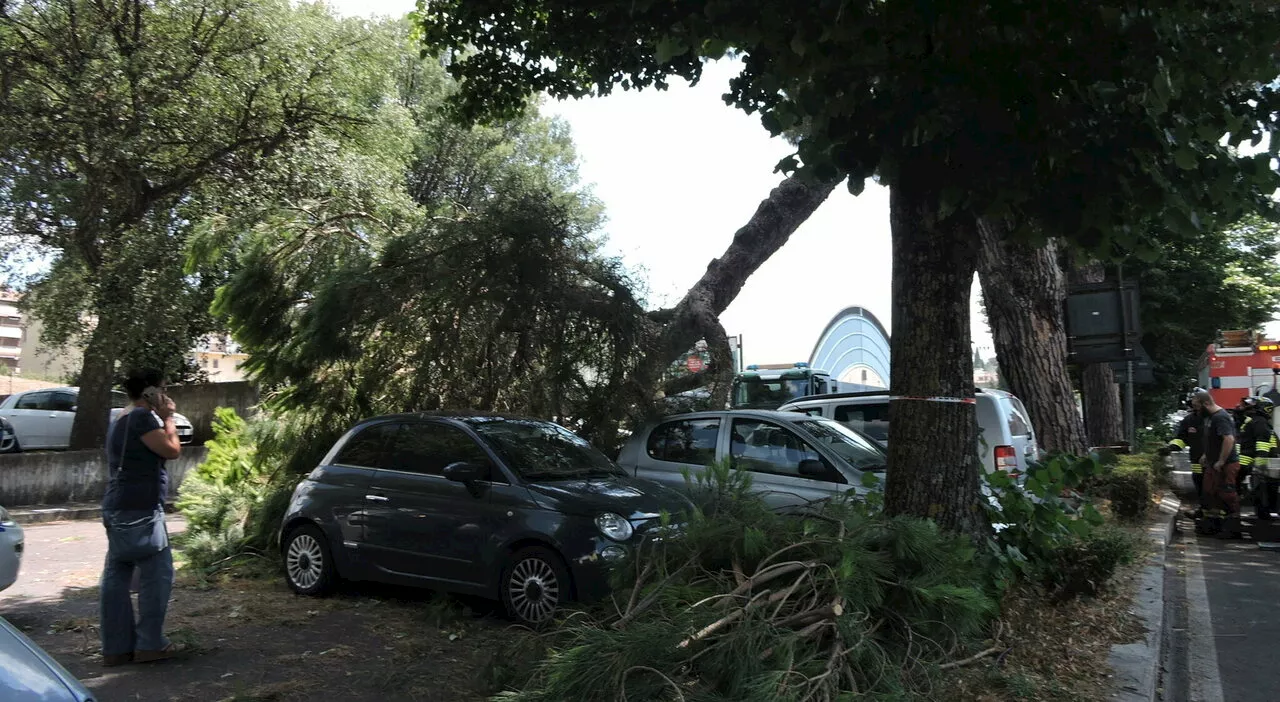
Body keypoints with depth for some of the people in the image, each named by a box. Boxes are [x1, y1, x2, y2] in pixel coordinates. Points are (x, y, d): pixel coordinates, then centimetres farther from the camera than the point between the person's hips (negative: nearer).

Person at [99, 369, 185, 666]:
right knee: (157, 574, -3)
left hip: (119, 509, 10)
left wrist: (161, 418, 17)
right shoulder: (142, 417, -12)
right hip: (139, 510, -10)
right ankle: (149, 644, 0)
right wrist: (167, 418, -3)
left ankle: (116, 646, 13)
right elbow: (171, 450, -15)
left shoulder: (122, 419, 20)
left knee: (116, 577, 9)